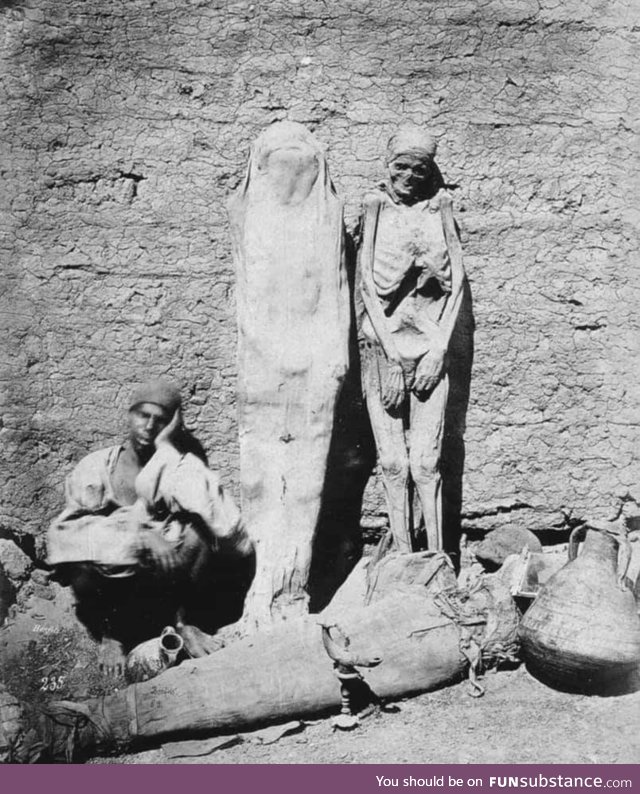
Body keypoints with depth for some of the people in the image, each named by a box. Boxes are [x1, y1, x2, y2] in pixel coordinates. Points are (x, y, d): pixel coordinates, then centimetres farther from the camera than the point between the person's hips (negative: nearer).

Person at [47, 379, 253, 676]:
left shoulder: (183, 466, -8)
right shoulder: (96, 467, -5)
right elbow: (66, 532, -16)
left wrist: (166, 447, -25)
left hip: (168, 579, 0)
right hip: (113, 582, 1)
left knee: (194, 533, -28)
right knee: (83, 569, -32)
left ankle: (185, 619, -5)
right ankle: (109, 631, -1)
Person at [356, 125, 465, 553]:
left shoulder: (441, 213, 9)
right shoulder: (374, 211, 6)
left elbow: (456, 286, 6)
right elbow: (365, 285, -1)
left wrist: (438, 349, -4)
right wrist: (391, 355, -8)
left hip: (430, 346, 0)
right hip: (383, 346, 0)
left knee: (425, 462, -6)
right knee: (393, 463, -1)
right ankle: (403, 557, 8)